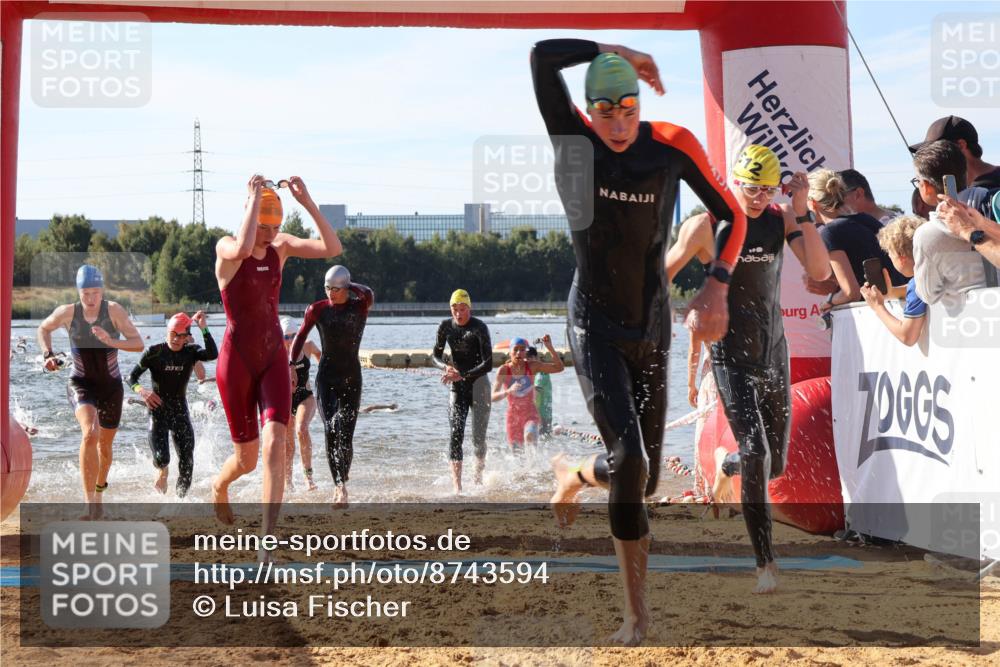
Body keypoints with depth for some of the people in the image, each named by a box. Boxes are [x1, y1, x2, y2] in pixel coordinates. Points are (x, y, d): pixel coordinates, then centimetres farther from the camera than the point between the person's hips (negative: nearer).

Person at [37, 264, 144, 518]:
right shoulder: (67, 313, -10)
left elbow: (139, 344, -20)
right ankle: (91, 505, -32)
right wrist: (47, 354, -4)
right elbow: (44, 329, 11)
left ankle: (99, 492, 45)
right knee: (90, 434, -28)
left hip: (111, 385, 2)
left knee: (104, 446, 16)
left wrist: (111, 341, -34)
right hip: (80, 384, -2)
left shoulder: (114, 311, -14)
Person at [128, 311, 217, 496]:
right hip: (158, 411, -2)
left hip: (180, 412, 2)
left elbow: (212, 354, -23)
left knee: (187, 463, -5)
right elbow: (132, 377, -3)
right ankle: (162, 470, 19)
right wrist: (141, 391, -24)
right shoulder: (154, 352, -7)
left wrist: (203, 328, -29)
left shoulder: (191, 352, -2)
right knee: (161, 458, -18)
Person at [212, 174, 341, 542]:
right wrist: (254, 198, -28)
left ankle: (268, 540, -20)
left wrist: (307, 202, -18)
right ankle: (219, 487, 47)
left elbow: (332, 248, -10)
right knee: (247, 459, 8)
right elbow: (243, 249, -38)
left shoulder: (281, 246, 3)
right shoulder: (226, 248, -11)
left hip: (274, 360, 3)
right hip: (236, 362, -3)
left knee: (275, 445, -18)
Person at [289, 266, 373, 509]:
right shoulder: (317, 310, 3)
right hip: (326, 376, 1)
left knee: (345, 436, -6)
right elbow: (301, 336, 13)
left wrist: (349, 286, -9)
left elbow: (369, 295, -24)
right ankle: (340, 486, -13)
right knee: (330, 432, -13)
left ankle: (341, 483, 9)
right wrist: (292, 364, 3)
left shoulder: (359, 307, -2)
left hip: (351, 378, -1)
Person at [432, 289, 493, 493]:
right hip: (457, 387, 3)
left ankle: (478, 477, 25)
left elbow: (488, 364, -19)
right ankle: (457, 486, -19)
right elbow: (435, 355, 8)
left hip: (478, 384, -3)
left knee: (478, 436, 0)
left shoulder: (479, 328, -14)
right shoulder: (445, 326, 0)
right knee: (455, 434, -12)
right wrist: (446, 367, -14)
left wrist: (462, 375, -28)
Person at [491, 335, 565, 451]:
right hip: (513, 414, 1)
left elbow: (559, 367, -12)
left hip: (530, 412, -1)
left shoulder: (532, 366, -6)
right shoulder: (503, 370, -9)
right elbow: (493, 397, -16)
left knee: (530, 436, -33)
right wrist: (508, 391, -35)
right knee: (517, 452, 7)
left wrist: (550, 347, -23)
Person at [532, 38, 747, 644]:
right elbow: (542, 55, -23)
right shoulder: (574, 140, -12)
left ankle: (574, 476, 47)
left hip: (653, 330, 3)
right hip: (595, 327, -3)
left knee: (646, 477, 11)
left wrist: (716, 288, -14)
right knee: (629, 457, -21)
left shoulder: (674, 146, -9)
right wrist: (615, 52, -14)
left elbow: (731, 215, 1)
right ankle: (638, 612, -7)